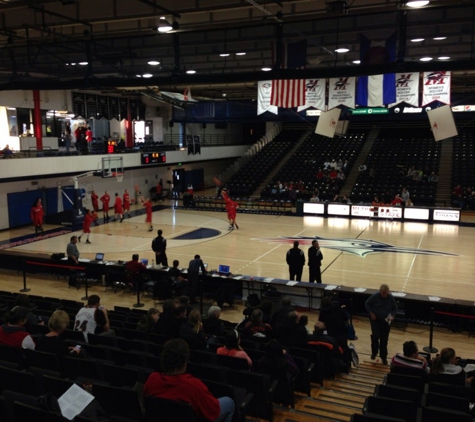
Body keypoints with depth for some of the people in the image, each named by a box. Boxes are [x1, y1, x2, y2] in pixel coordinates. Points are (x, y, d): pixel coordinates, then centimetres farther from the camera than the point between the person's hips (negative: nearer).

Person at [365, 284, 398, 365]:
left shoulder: (391, 298, -11)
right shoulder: (375, 296, -17)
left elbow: (395, 308, 4)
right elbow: (367, 304, -3)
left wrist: (392, 316, -14)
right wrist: (371, 313, -13)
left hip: (386, 321, 2)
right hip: (375, 319, -2)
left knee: (384, 339, 6)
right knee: (375, 335, -16)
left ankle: (383, 357, 22)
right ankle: (374, 352, 10)